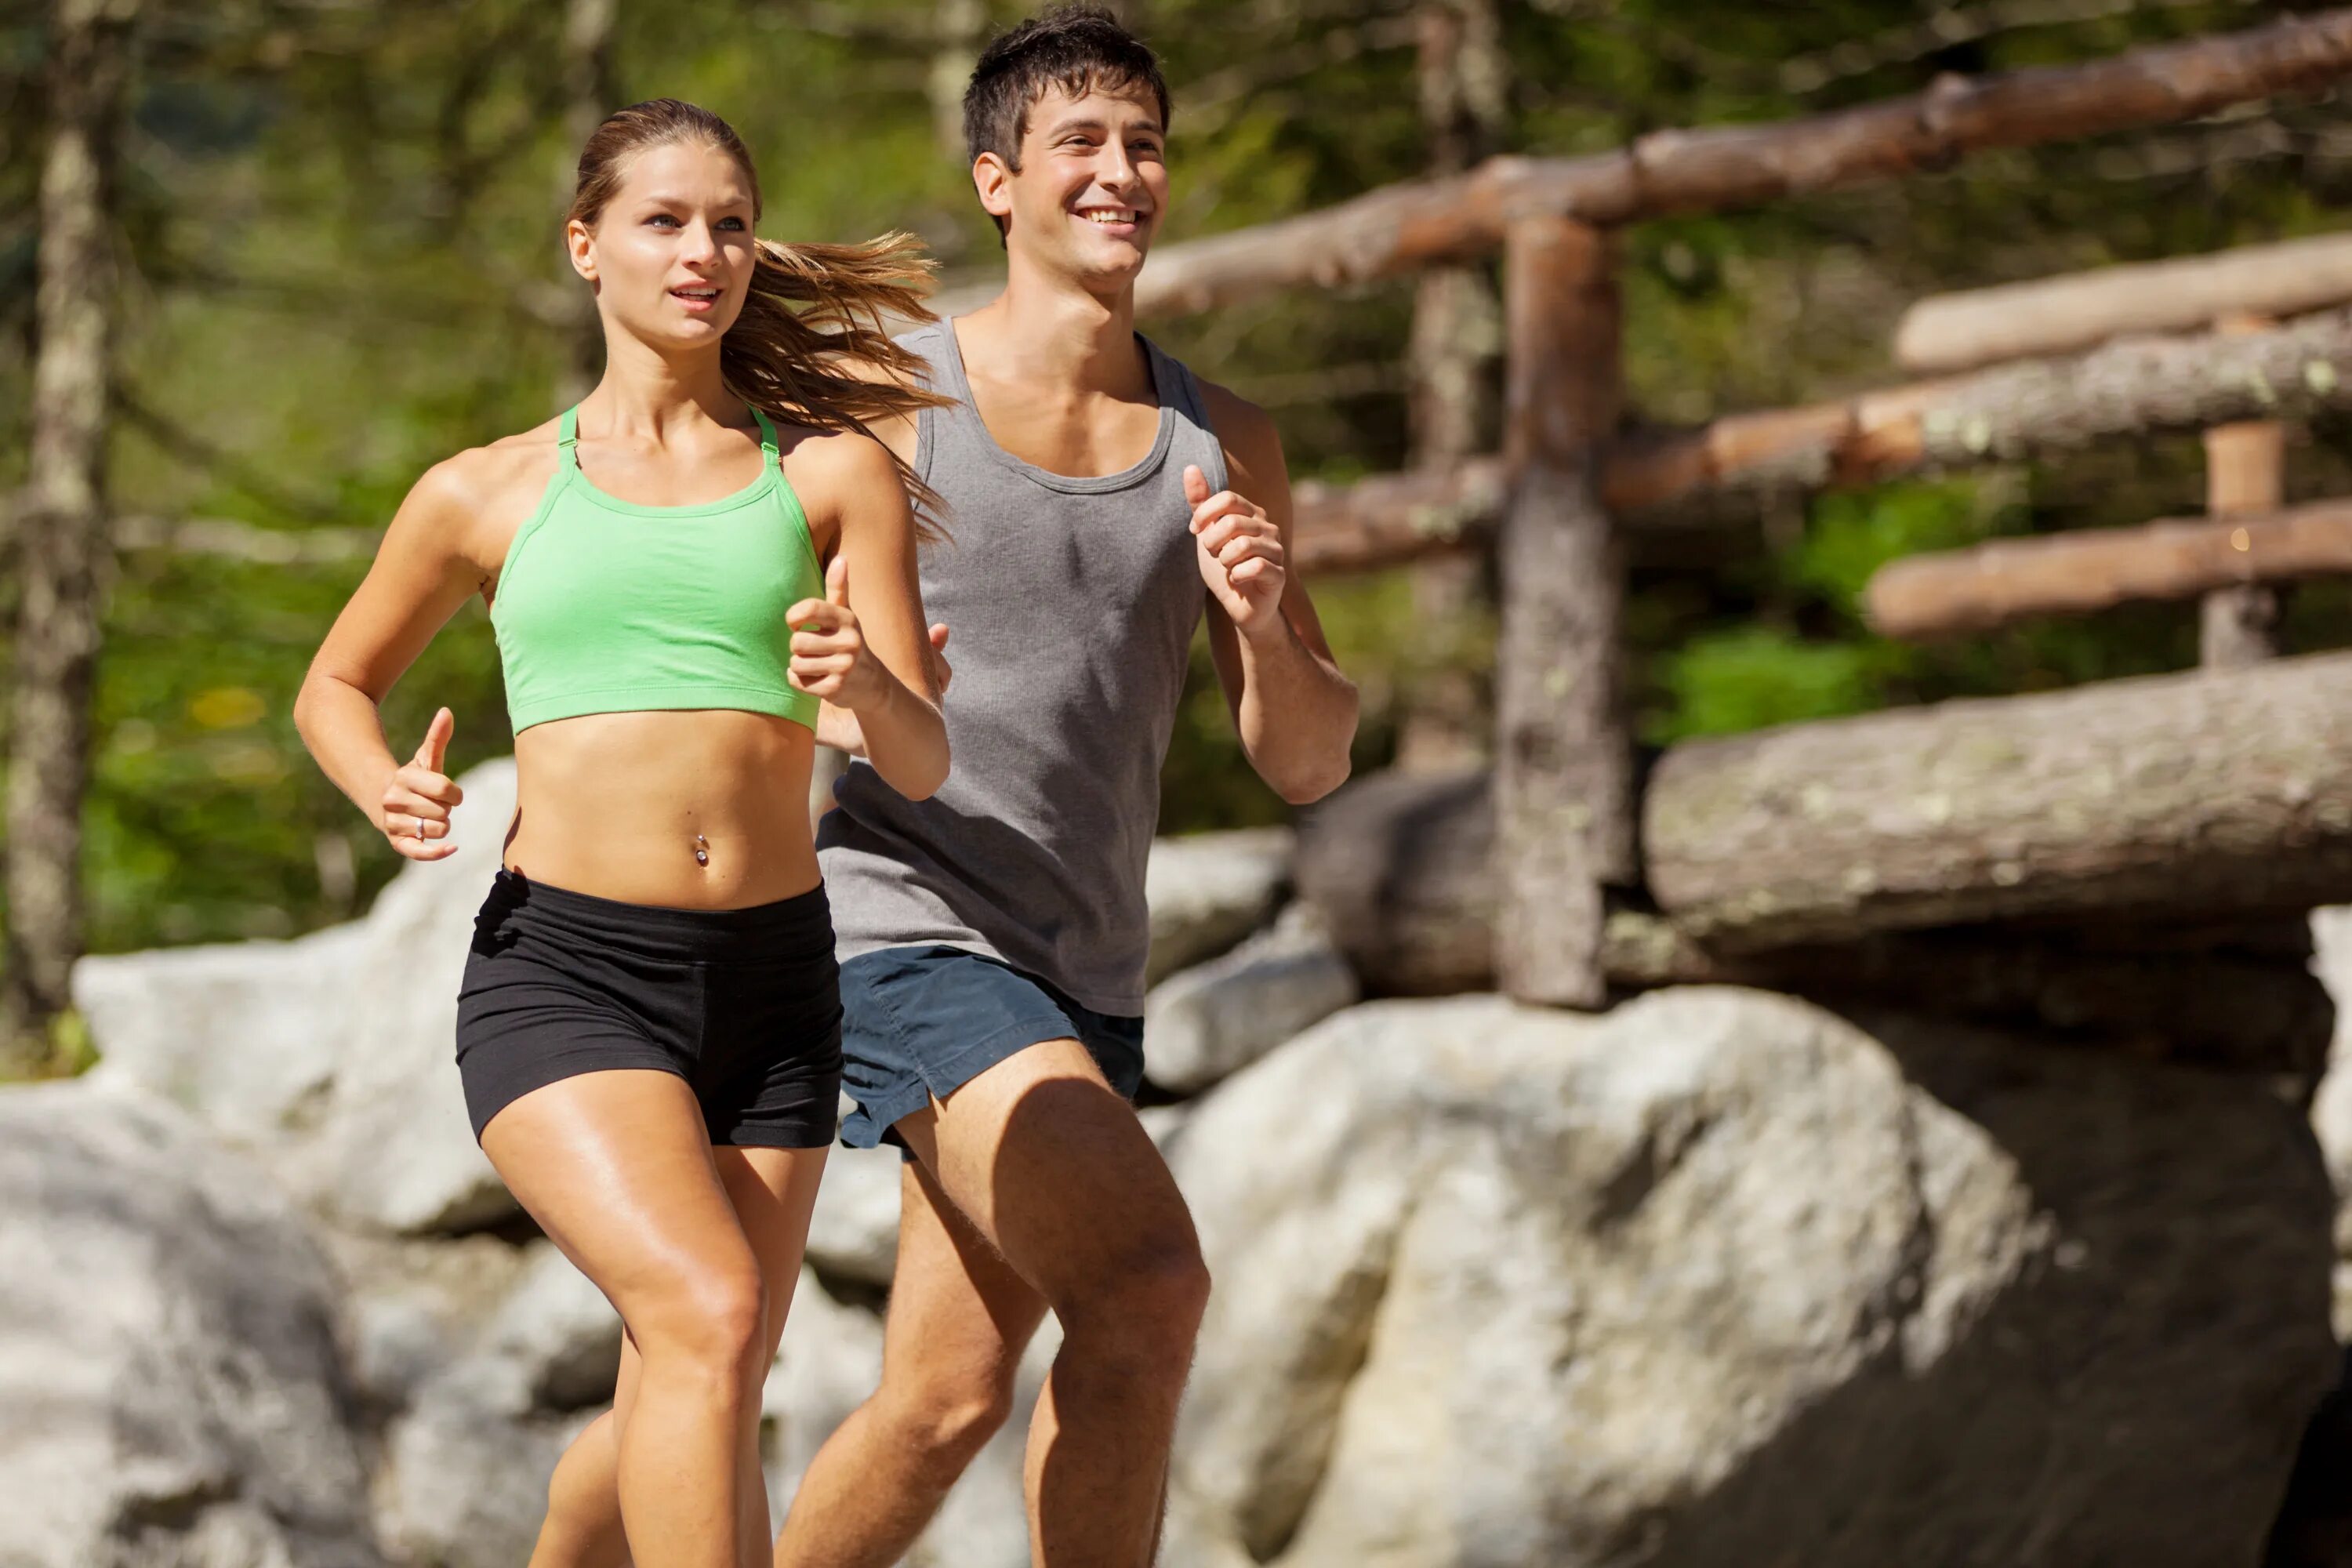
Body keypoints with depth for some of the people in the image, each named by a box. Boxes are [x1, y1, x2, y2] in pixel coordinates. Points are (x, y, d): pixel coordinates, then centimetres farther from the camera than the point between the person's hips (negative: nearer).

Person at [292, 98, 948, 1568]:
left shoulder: (833, 473, 8)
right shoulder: (488, 494, 7)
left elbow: (920, 766, 2)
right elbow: (336, 687, 22)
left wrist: (868, 682, -21)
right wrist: (392, 794, -1)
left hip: (772, 977, 3)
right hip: (561, 968, -3)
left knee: (698, 1404, 8)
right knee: (708, 1314, -25)